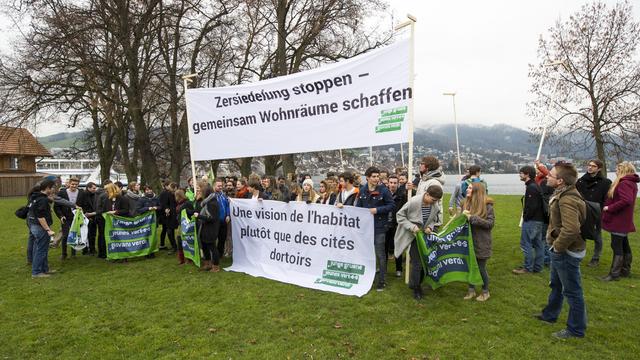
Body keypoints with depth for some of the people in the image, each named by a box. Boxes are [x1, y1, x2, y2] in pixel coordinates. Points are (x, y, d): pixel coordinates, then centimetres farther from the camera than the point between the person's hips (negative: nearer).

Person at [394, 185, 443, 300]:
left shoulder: (435, 205, -8)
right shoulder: (413, 202, -23)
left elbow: (433, 220, 9)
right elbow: (399, 215, -15)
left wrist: (430, 227, -12)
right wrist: (411, 226, -23)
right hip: (412, 236, -5)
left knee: (424, 261, 10)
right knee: (417, 263, -5)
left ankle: (417, 284, 31)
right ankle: (416, 288, 15)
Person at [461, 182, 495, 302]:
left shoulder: (487, 205, -11)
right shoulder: (466, 203, 1)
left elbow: (490, 223, -15)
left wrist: (473, 218, -23)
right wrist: (463, 216, -16)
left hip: (481, 242, -4)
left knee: (481, 268, 8)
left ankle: (485, 292, 29)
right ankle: (471, 290, 30)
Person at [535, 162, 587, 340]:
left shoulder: (567, 200, -28)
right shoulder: (563, 194, 5)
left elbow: (571, 229, -40)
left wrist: (558, 245, -24)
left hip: (567, 252, -11)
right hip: (560, 251, 11)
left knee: (572, 291, 5)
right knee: (556, 285, 25)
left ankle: (576, 329, 21)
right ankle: (550, 315, 44)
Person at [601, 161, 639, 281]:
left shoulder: (624, 183, -18)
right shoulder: (631, 182, 14)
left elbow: (626, 201, -31)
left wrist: (609, 208, -23)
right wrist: (610, 207, 6)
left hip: (619, 221, -10)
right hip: (624, 221, 10)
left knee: (616, 246, -6)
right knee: (624, 245, 17)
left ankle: (614, 274, -2)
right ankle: (625, 270, 27)